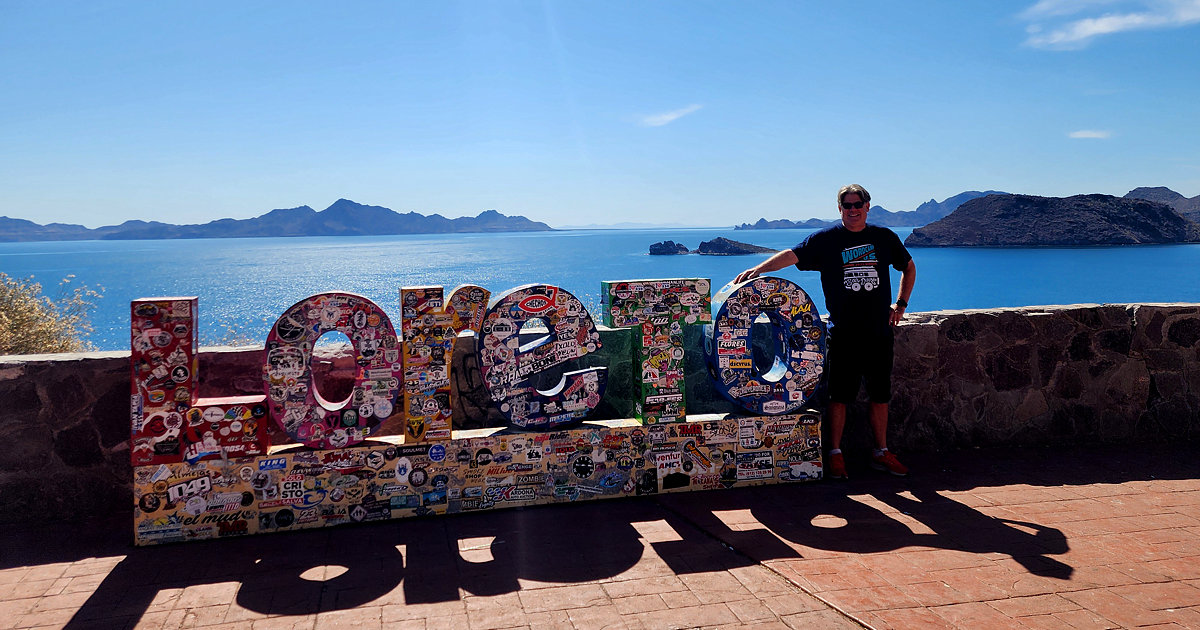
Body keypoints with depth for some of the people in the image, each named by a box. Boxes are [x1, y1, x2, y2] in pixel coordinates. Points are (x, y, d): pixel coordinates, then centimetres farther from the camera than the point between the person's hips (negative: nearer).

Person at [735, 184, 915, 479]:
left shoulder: (884, 237, 9)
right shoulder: (826, 239, 0)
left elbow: (909, 267, 24)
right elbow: (792, 255, -13)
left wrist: (900, 304, 16)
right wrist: (760, 268, -29)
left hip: (879, 331, 3)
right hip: (843, 331, -3)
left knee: (880, 395, 9)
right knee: (840, 395, -1)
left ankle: (881, 453, 20)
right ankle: (835, 454, 9)